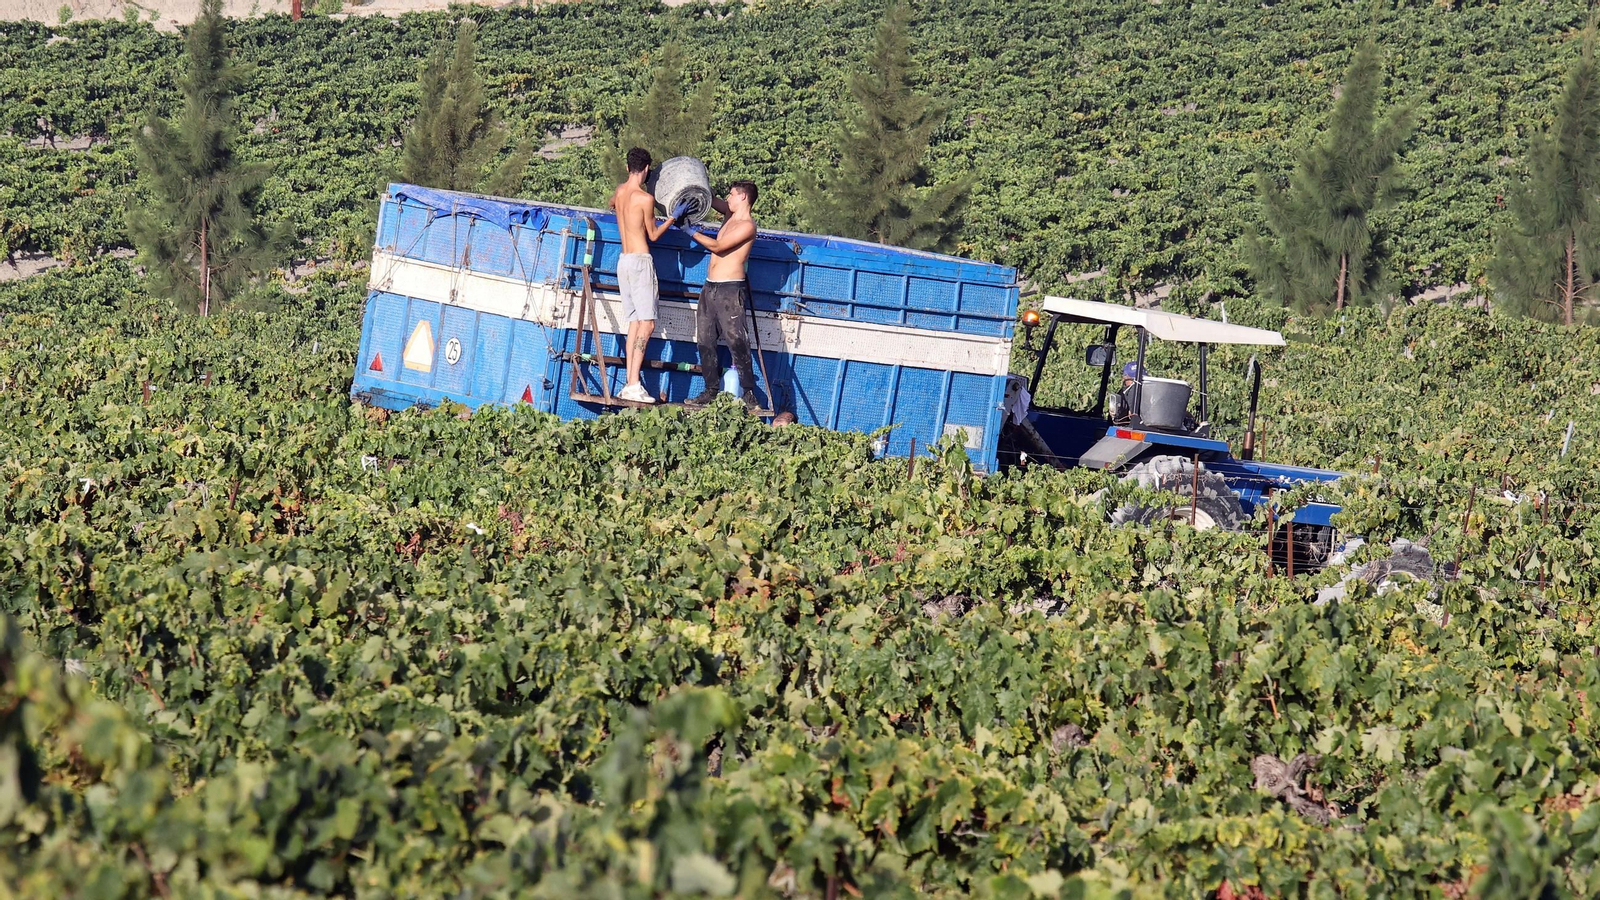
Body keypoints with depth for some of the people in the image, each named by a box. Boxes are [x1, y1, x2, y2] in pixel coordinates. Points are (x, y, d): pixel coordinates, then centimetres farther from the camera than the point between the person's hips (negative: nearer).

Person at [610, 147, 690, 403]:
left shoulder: (620, 191, 10)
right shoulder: (645, 198, -11)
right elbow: (653, 235, -1)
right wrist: (674, 216, 7)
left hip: (623, 261, 8)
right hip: (640, 260, -8)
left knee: (635, 321, 9)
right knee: (647, 323, -11)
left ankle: (629, 383, 2)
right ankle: (634, 384, -21)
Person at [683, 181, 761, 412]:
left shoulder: (747, 225, -10)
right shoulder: (729, 214, 15)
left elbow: (717, 246, -15)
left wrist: (691, 233, -9)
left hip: (730, 290, -9)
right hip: (710, 288, 9)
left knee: (736, 341, -11)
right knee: (705, 340, 6)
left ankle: (748, 395, -7)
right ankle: (711, 391, 11)